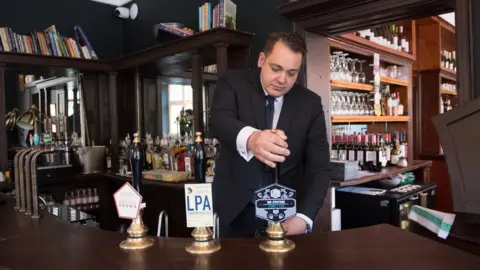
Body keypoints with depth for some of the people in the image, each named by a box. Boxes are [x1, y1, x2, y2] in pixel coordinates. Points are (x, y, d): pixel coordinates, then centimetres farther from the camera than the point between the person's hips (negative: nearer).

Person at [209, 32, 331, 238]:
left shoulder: (310, 103, -3)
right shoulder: (233, 83, -7)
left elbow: (319, 166, -6)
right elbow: (219, 120, -27)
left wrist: (303, 217, -21)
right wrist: (250, 138, -49)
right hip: (234, 207, 0)